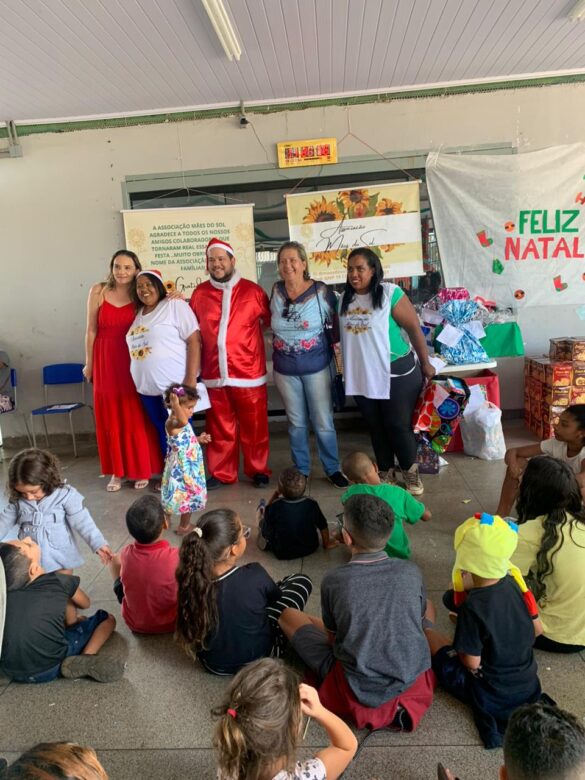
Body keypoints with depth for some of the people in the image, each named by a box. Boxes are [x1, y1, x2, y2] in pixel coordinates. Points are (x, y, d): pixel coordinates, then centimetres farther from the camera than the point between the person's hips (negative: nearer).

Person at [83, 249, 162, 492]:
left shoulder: (140, 295, 1)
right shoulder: (99, 291, 0)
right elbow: (91, 330, 3)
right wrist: (89, 363, 5)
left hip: (133, 362, 0)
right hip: (106, 362, 1)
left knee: (137, 417, 3)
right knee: (110, 417, 7)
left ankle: (142, 470, 17)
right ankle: (117, 471, 19)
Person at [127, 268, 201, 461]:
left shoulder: (175, 305, -5)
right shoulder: (138, 314, 15)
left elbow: (194, 341, -13)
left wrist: (190, 379, -19)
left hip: (176, 385, -7)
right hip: (148, 388, 7)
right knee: (163, 435, 14)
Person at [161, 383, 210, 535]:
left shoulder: (181, 422, 8)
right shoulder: (172, 422, -24)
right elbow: (183, 421, -50)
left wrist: (198, 439, 14)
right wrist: (175, 403, -46)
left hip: (188, 465, 10)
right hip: (181, 467, -10)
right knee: (188, 495, 4)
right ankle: (184, 527, 20)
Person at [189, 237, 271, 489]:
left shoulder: (252, 291, 0)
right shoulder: (199, 293, 7)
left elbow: (272, 322, 9)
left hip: (248, 372, -2)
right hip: (213, 374, 2)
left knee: (254, 426, 9)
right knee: (219, 427, 12)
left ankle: (258, 470, 25)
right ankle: (221, 473, 25)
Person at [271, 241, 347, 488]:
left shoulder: (322, 291, -11)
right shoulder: (276, 291, -1)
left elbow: (337, 325, -2)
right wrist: (278, 345, 11)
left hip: (317, 367, -3)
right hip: (285, 370, 3)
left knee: (323, 421, 6)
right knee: (296, 422, 14)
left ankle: (333, 469, 25)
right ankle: (301, 470, 29)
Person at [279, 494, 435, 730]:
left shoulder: (334, 580, -16)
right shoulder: (411, 572, -10)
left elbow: (332, 636, 0)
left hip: (358, 690, -2)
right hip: (414, 681, 2)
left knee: (288, 615, 13)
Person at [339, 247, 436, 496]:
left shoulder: (390, 293, -11)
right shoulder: (344, 298, 5)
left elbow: (414, 328, -7)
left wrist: (425, 364, -3)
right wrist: (345, 366, 15)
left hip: (395, 372, -5)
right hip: (361, 374, 5)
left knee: (399, 425, 3)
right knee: (375, 426, 14)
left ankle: (410, 473, 25)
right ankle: (386, 473, 30)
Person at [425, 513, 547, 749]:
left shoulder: (473, 606, -32)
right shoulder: (513, 583, -13)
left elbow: (472, 663, -23)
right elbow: (537, 629, 1)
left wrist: (458, 651, -1)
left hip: (492, 693, -6)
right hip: (528, 683, 6)